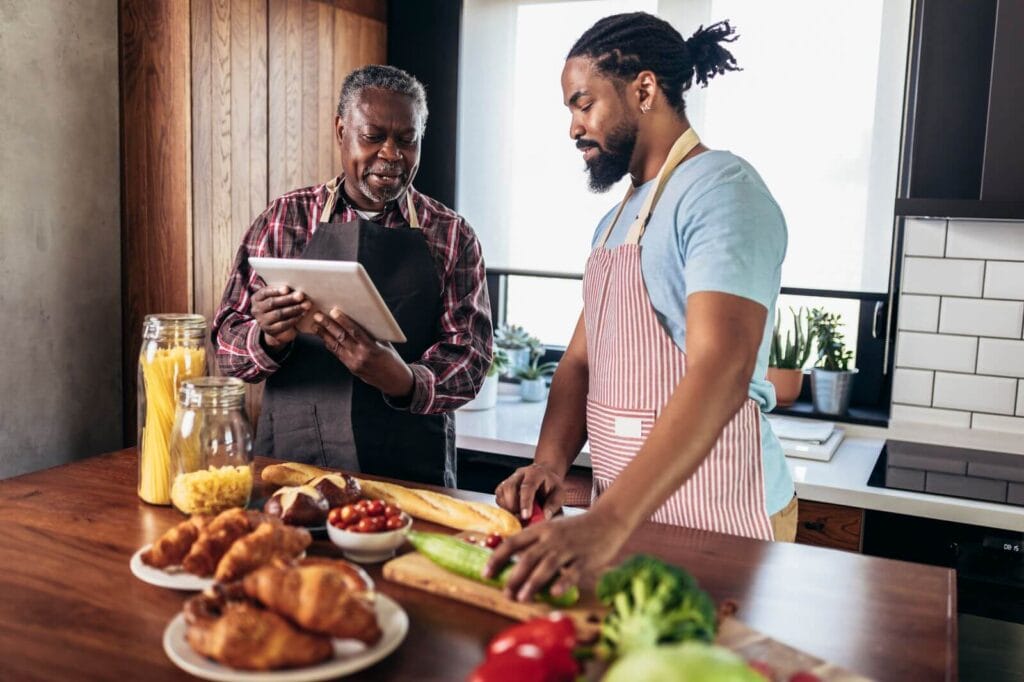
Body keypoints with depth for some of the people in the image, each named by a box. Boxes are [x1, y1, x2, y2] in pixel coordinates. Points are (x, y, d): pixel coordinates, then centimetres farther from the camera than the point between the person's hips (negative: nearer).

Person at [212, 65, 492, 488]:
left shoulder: (453, 236, 4)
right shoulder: (284, 219, 6)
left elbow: (469, 361, -2)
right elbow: (228, 344, 5)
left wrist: (404, 381, -22)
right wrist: (269, 339, -18)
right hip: (291, 461, 1)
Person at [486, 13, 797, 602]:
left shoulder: (721, 191, -16)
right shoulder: (618, 217, 12)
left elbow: (721, 373, -29)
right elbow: (582, 357, 10)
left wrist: (608, 523, -38)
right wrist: (552, 462, -8)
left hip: (716, 516, -8)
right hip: (622, 509, 8)